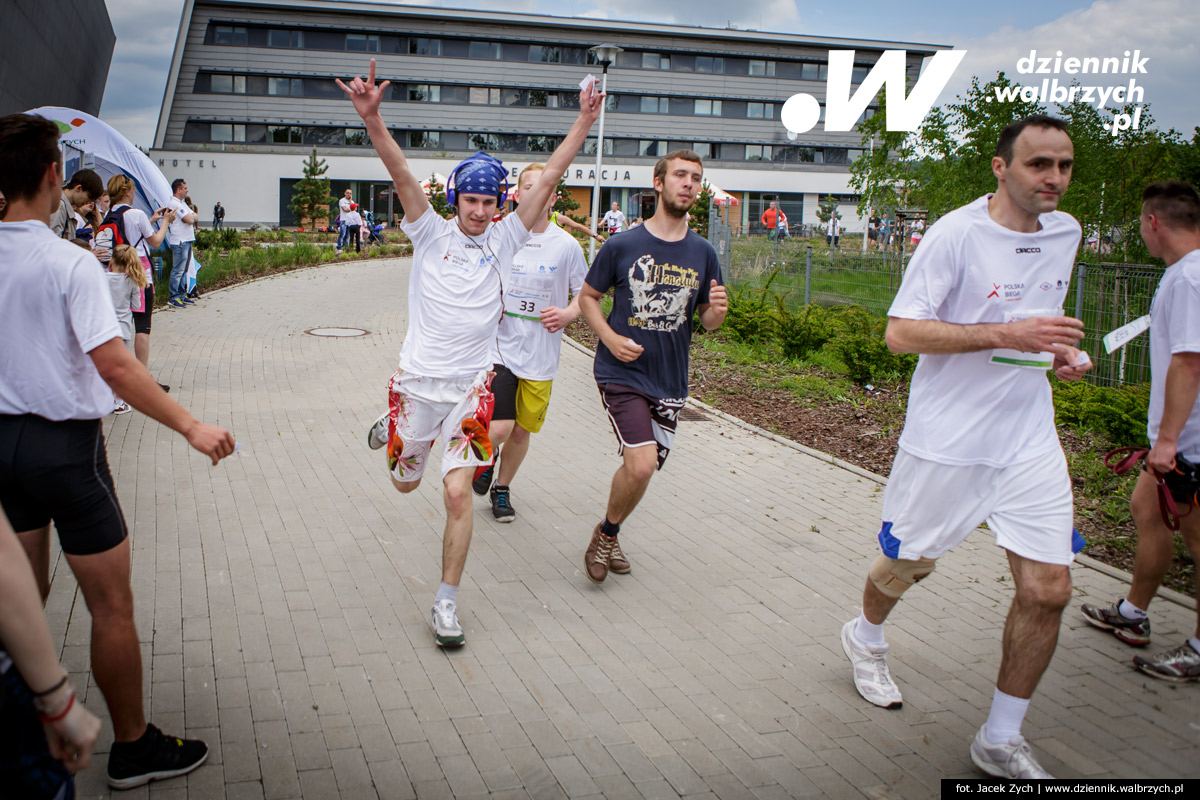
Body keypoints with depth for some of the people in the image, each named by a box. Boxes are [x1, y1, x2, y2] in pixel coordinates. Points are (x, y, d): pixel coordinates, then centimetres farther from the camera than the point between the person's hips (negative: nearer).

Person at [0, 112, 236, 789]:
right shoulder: (71, 263, -18)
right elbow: (114, 366, -24)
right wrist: (191, 426, -18)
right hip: (65, 445, -7)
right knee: (112, 607, 5)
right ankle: (135, 747, 17)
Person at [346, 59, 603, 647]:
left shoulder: (504, 240, 3)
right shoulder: (432, 234, -1)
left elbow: (549, 178, -2)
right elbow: (400, 173, -17)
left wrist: (584, 122, -8)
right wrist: (372, 118, -31)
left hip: (471, 386, 0)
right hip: (418, 379, 0)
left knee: (458, 493, -9)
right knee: (405, 483, 18)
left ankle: (447, 602, 5)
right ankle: (393, 425, 54)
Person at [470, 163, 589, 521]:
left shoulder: (567, 245, -2)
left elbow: (586, 293, 8)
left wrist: (569, 313, -11)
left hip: (541, 354, 2)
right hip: (500, 346, -1)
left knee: (521, 431, 11)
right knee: (499, 428, -14)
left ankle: (501, 489, 36)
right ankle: (487, 457, 23)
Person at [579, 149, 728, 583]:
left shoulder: (703, 254, 4)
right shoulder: (622, 245, -4)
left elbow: (708, 320, 11)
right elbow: (587, 297, 6)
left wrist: (717, 311, -13)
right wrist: (611, 337, -11)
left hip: (670, 380, 4)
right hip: (622, 372, -4)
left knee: (642, 468, 11)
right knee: (641, 464, -18)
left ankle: (608, 537, 37)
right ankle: (607, 533, 11)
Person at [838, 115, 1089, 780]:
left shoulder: (1066, 232, 9)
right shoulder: (956, 233, -13)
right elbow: (900, 332, -18)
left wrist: (1061, 352, 5)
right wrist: (1005, 336, -25)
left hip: (1031, 440, 5)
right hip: (947, 440, -5)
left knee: (1047, 589, -2)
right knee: (909, 562, 12)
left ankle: (1001, 741, 16)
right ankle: (865, 637, 47)